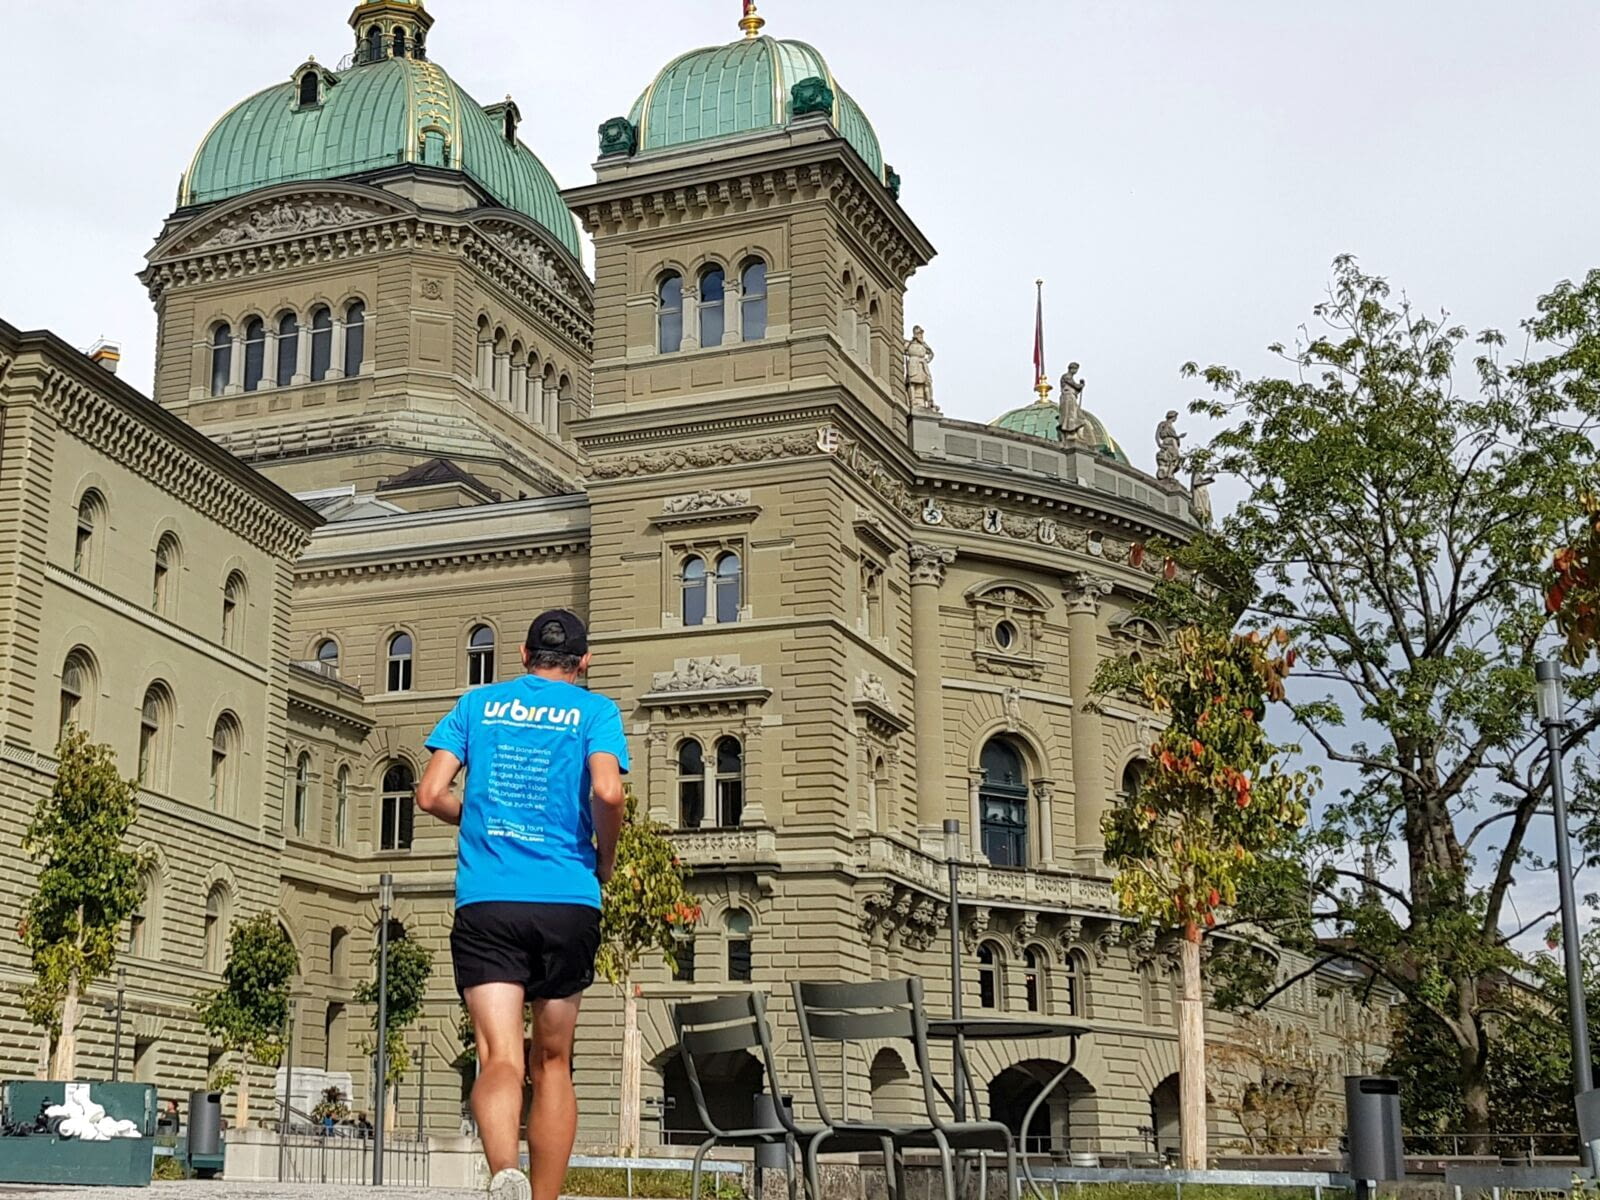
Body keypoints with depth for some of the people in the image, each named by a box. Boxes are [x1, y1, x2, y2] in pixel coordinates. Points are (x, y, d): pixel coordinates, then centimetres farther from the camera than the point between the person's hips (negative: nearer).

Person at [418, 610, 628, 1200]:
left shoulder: (477, 703, 13)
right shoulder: (595, 710, 6)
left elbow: (431, 794, 6)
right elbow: (607, 792, -11)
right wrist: (605, 860, 6)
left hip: (485, 903, 0)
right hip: (568, 903, 0)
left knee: (498, 1058, -9)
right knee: (552, 1062, 14)